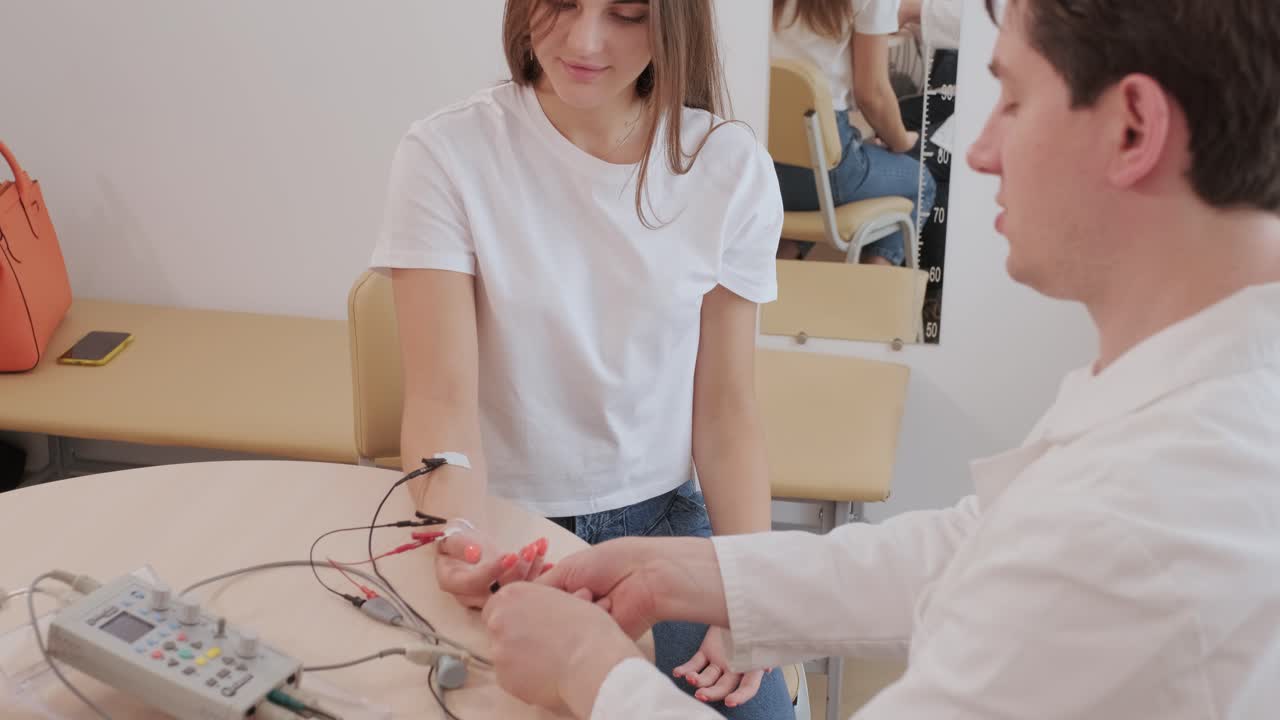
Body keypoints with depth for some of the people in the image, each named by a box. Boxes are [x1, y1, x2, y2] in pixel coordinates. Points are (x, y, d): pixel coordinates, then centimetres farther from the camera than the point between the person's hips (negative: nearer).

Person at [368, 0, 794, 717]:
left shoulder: (730, 165, -4)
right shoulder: (447, 154, -12)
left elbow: (727, 407, -1)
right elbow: (442, 397, -16)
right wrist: (462, 532, -37)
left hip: (662, 515, 2)